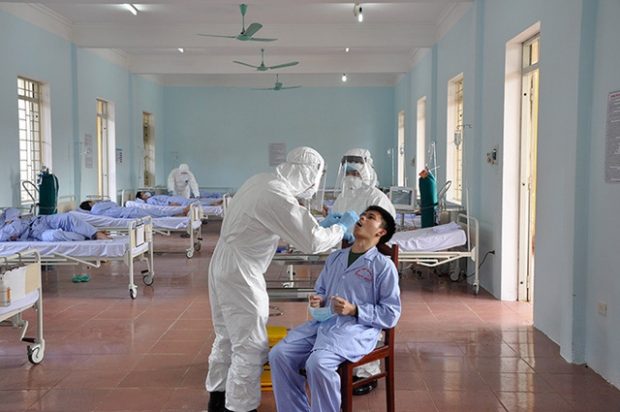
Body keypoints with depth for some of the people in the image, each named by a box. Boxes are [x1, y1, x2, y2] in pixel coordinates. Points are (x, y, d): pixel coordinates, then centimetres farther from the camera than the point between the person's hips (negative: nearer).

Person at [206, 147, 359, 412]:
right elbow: (313, 241, -16)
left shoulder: (262, 181, 4)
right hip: (240, 275, -10)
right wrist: (342, 226, -1)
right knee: (251, 347, -1)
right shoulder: (279, 197, -23)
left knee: (227, 337, 22)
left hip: (222, 266, 10)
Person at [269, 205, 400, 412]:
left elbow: (391, 314, -3)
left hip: (357, 328, -6)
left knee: (318, 363, -33)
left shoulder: (384, 265, 1)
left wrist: (354, 310, -13)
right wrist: (317, 301, 5)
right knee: (279, 355, -15)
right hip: (323, 321, 6)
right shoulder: (335, 258, 20)